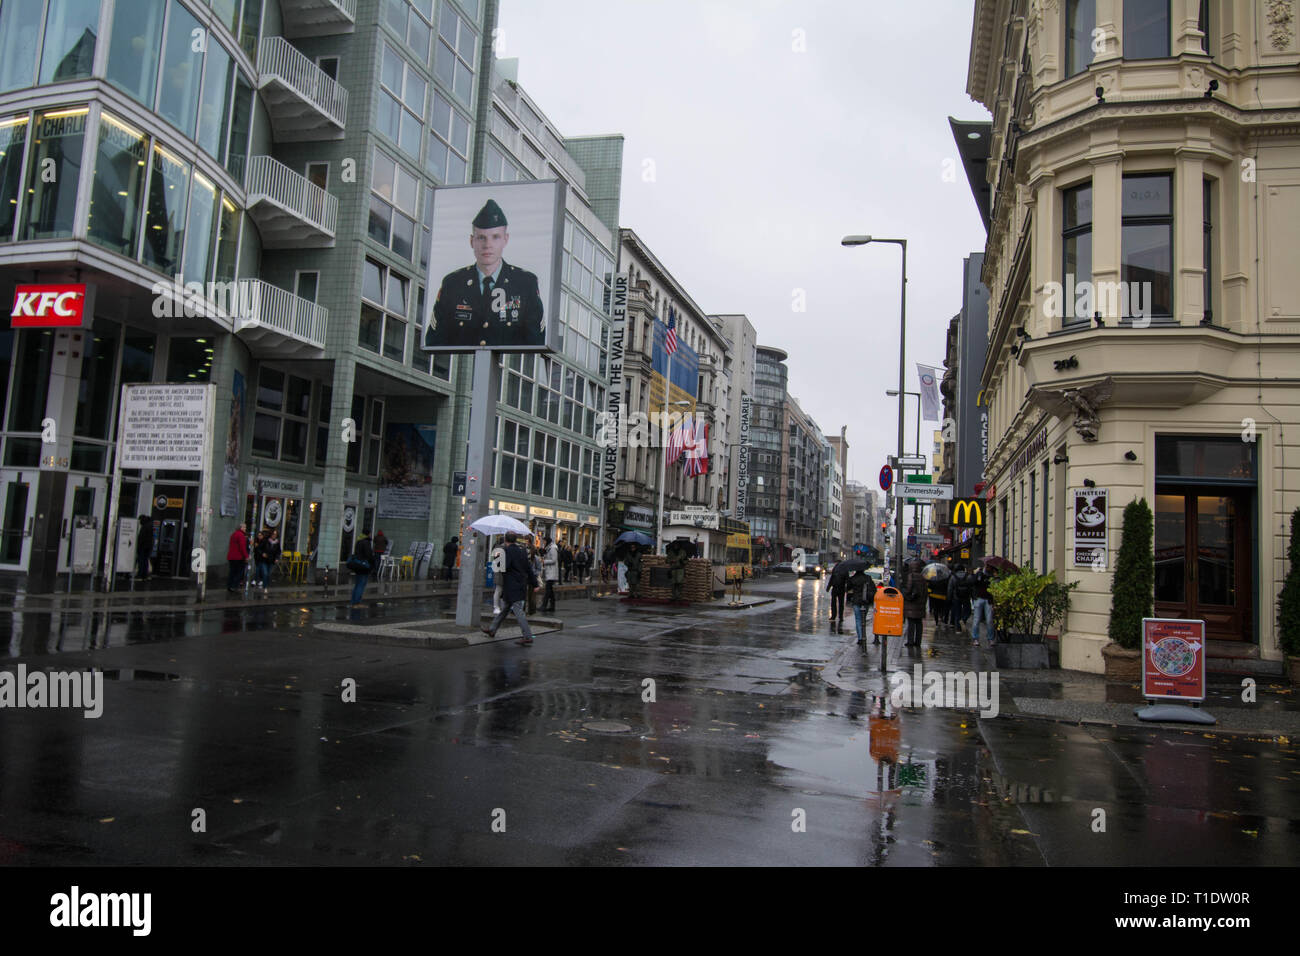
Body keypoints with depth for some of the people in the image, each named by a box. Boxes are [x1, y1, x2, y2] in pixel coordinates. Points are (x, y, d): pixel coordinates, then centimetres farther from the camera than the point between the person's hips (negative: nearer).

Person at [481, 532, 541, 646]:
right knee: (504, 608, 19)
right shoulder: (521, 551, 11)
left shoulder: (508, 551, -12)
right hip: (521, 585, 8)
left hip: (512, 586, -8)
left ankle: (528, 636, -11)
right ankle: (492, 629, 31)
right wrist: (534, 584, 18)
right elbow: (529, 569, 14)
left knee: (518, 610, -8)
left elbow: (504, 567, -21)